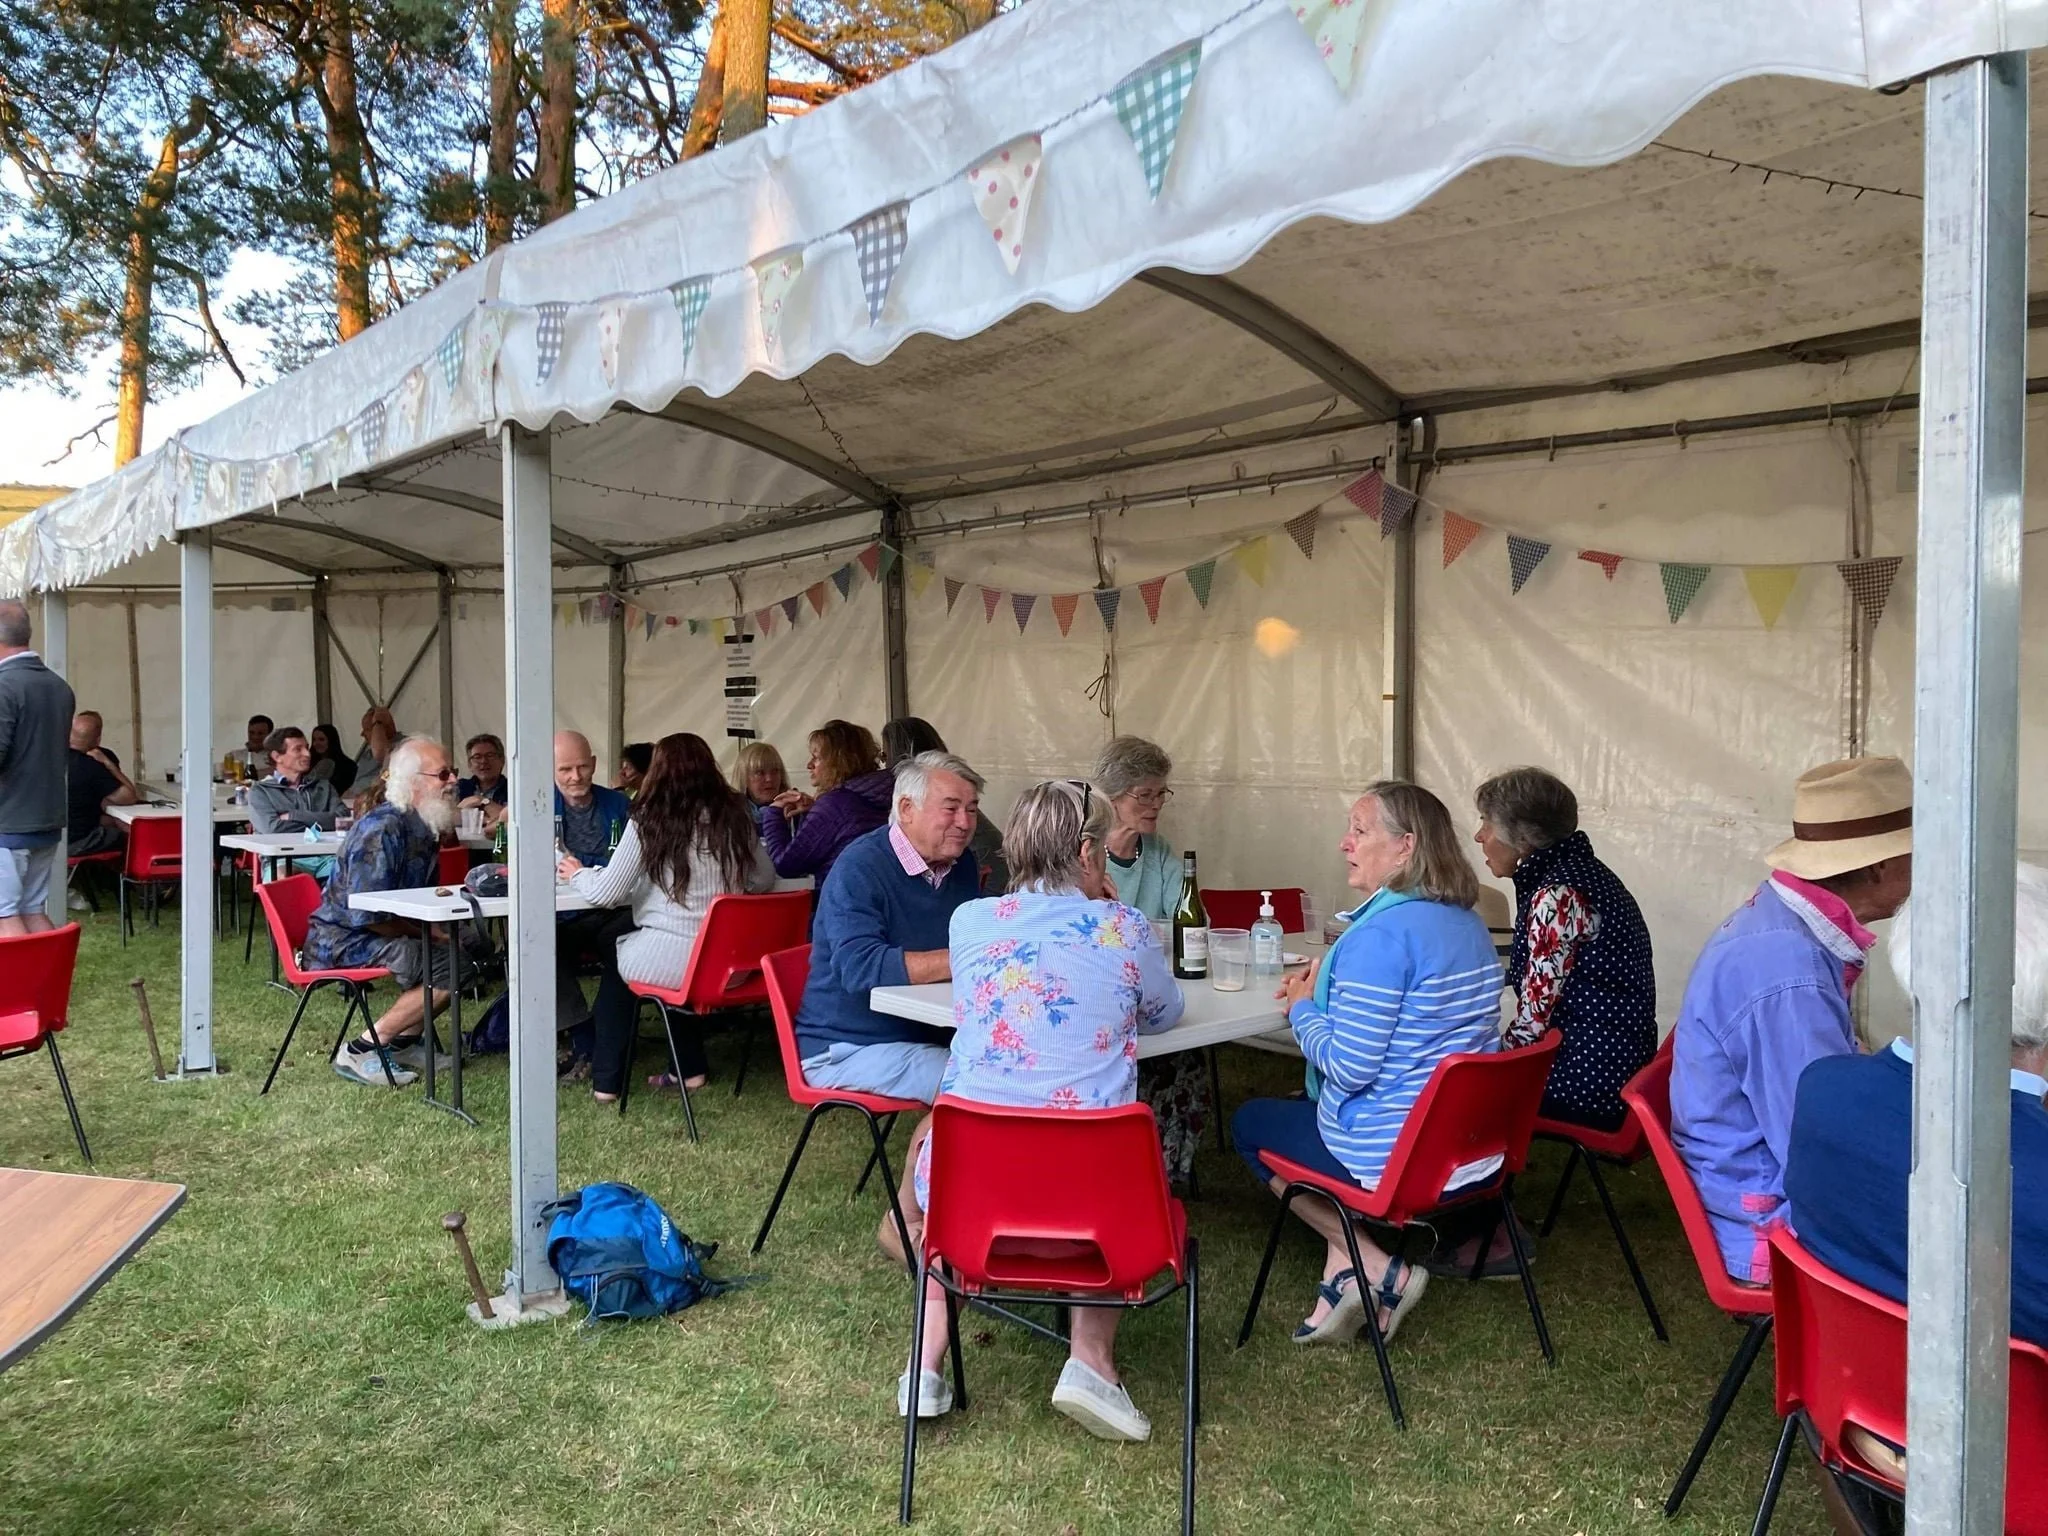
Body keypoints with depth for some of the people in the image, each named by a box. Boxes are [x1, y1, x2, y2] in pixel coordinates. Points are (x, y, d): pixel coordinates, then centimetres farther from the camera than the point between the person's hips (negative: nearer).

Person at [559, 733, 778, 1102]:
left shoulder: (649, 821, -6)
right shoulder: (735, 817, 4)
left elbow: (605, 893, -3)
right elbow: (764, 881, 12)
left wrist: (576, 875, 17)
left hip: (671, 961, -4)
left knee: (613, 951, 28)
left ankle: (607, 1079, 30)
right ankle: (691, 1067, 34)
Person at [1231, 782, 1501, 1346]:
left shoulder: (1382, 934, -23)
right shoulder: (1469, 924, 6)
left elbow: (1348, 1068, -23)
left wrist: (1303, 1009, -5)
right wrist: (1324, 991, 10)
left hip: (1395, 1161, -8)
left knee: (1249, 1123, 17)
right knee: (1301, 1107, 30)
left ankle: (1378, 1269, 7)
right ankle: (1346, 1273, 16)